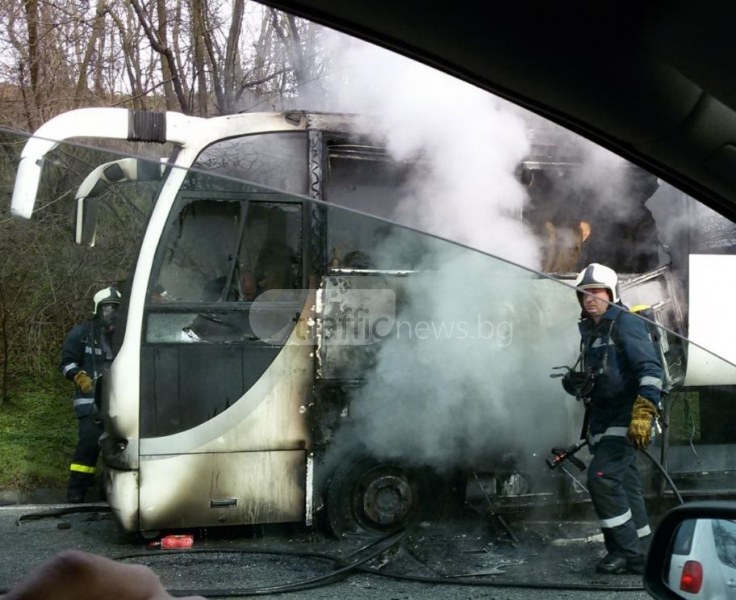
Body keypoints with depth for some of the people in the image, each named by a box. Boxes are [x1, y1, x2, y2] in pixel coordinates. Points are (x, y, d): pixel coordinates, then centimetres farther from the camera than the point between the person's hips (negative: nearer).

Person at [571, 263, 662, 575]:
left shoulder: (626, 323, -10)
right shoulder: (589, 331, 15)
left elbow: (651, 368, -19)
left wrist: (643, 413, -27)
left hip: (627, 418, -8)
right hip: (602, 419, 9)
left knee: (602, 477, -16)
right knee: (625, 485, 12)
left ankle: (626, 550, -6)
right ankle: (639, 555, 19)